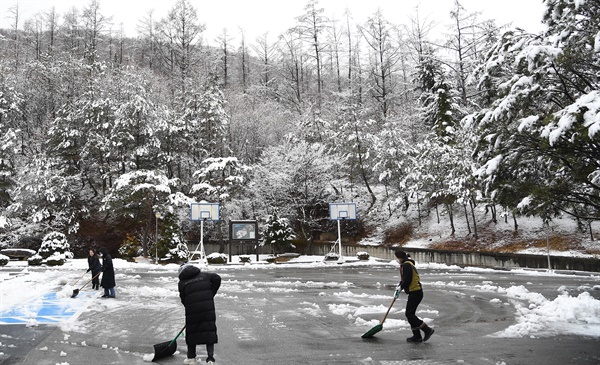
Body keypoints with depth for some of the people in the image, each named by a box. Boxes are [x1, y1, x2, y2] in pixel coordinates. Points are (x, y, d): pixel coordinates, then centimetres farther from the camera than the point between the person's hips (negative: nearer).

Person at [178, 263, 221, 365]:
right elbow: (217, 278, 1)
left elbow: (183, 299, 9)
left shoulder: (182, 282, 9)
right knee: (210, 331, 5)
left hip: (192, 310, 0)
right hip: (208, 308, 1)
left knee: (191, 333, 17)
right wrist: (211, 294, 6)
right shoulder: (204, 275, 11)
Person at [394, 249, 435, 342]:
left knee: (409, 314, -9)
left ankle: (427, 329, -6)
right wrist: (399, 286, 12)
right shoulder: (406, 264, 18)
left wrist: (400, 288, -10)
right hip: (415, 292, 11)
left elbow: (407, 280, -22)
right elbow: (404, 279, 25)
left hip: (415, 292, -11)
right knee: (410, 314, 13)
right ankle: (417, 336, 17)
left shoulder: (407, 265, -16)